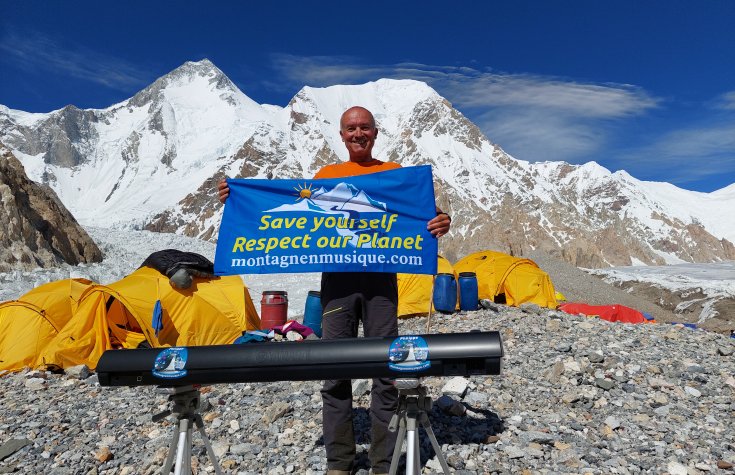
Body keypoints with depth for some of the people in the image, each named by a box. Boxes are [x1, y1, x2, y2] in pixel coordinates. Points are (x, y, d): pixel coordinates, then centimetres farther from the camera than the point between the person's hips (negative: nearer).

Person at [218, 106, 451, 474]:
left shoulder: (395, 173, 9)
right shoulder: (326, 175, 13)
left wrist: (439, 223, -18)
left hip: (380, 278, -1)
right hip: (337, 279, 1)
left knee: (385, 370, 2)